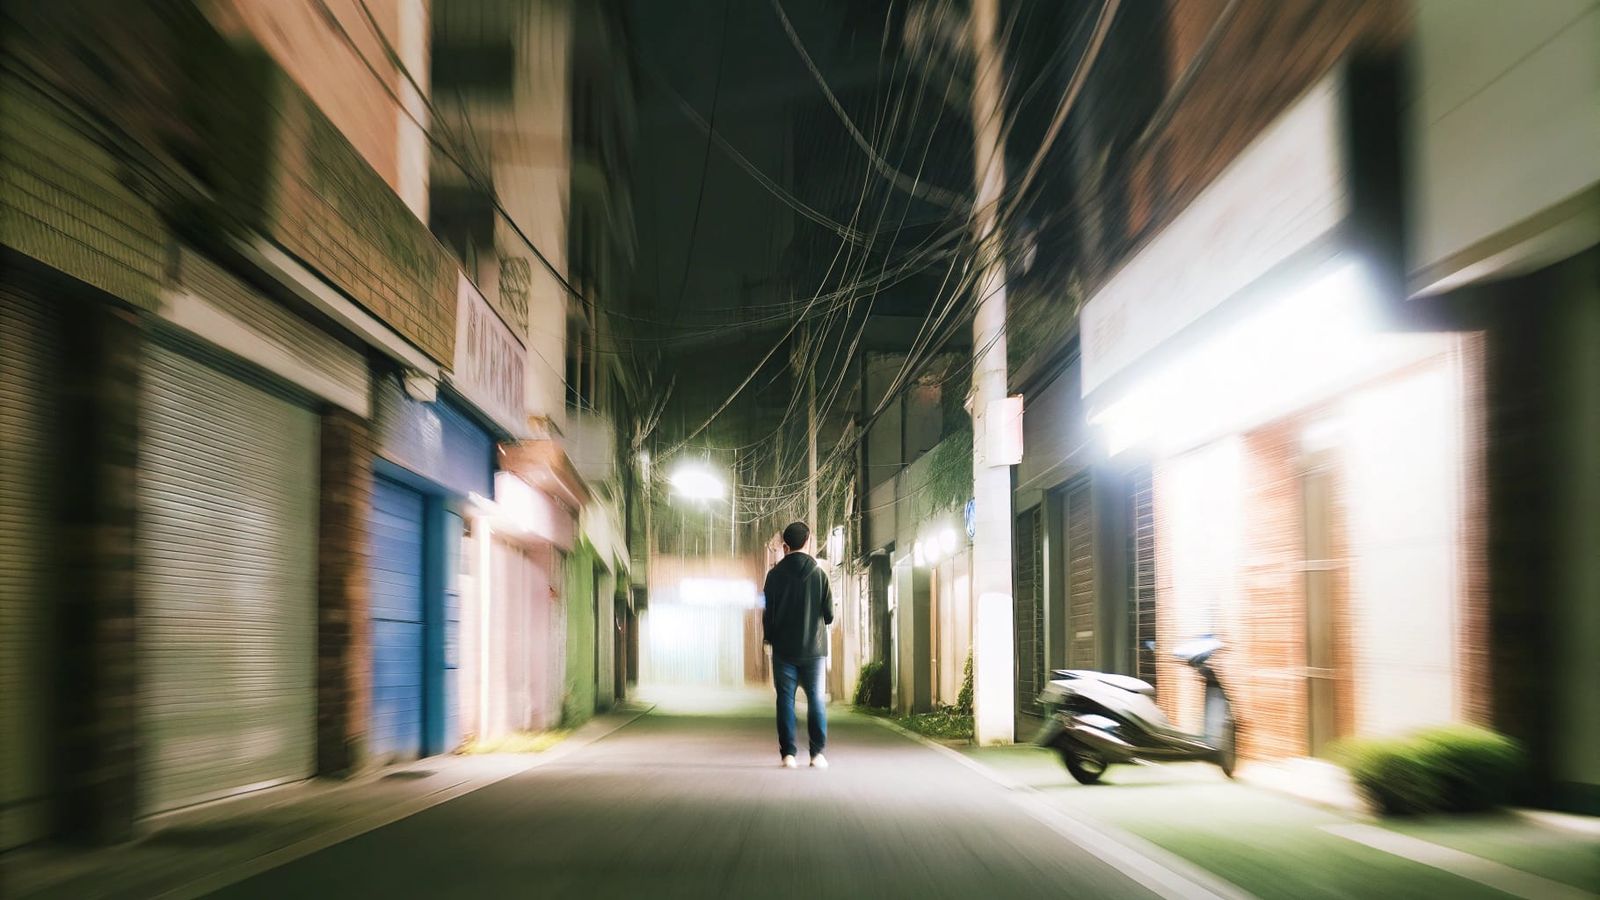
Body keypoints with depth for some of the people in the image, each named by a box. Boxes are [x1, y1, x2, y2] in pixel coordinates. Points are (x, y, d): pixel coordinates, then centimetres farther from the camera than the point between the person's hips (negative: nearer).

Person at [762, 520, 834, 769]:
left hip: (784, 648, 0)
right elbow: (829, 614, 0)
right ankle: (818, 753, 0)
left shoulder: (775, 574, -4)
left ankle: (788, 753, 1)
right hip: (813, 648, 0)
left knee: (785, 699, 5)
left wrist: (768, 637, 14)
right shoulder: (819, 574, -2)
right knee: (815, 698, 6)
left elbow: (768, 611, -3)